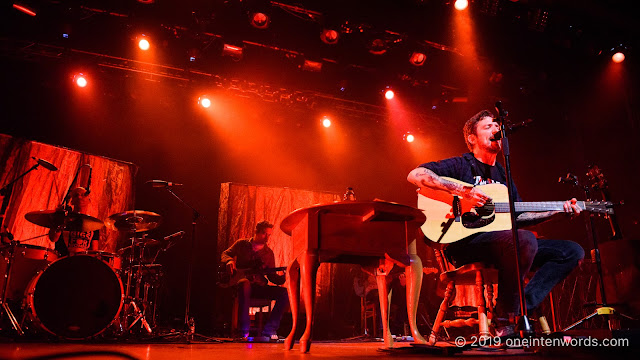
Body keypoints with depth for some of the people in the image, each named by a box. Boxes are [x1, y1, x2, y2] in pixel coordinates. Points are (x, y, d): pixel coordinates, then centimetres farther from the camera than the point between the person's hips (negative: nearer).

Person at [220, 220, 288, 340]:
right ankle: (244, 332, -36)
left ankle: (269, 330, -18)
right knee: (244, 283, -41)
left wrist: (283, 277, -12)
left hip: (259, 286, 3)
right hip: (240, 281, -3)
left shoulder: (269, 252, 13)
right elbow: (225, 254, 10)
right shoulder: (242, 244, 9)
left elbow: (272, 276, 11)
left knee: (284, 292, -20)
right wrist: (229, 261, -14)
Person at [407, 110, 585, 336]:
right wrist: (462, 191, -21)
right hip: (464, 241, -8)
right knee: (526, 240, -34)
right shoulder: (461, 165, 1)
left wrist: (557, 211, 13)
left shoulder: (502, 174, 23)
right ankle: (504, 320, -16)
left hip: (500, 240, 8)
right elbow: (415, 175, -14)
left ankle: (520, 308, -13)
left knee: (573, 251, 1)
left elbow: (516, 217, 23)